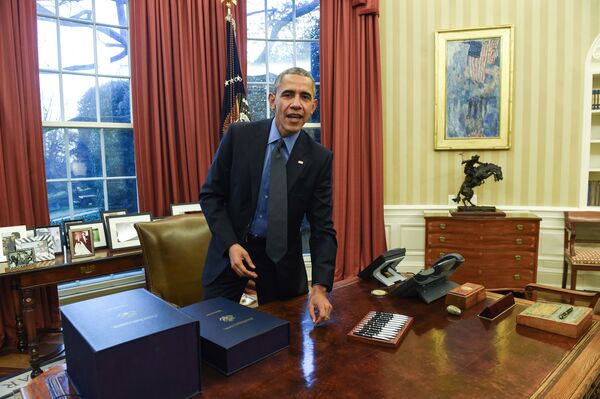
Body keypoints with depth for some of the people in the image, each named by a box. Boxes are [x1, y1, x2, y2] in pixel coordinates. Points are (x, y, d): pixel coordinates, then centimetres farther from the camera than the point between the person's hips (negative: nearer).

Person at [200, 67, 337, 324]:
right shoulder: (239, 135, -11)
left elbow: (322, 227, -10)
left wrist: (320, 288, -19)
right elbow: (210, 194, -4)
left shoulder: (320, 158, -10)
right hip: (232, 249, 0)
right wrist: (231, 245, -16)